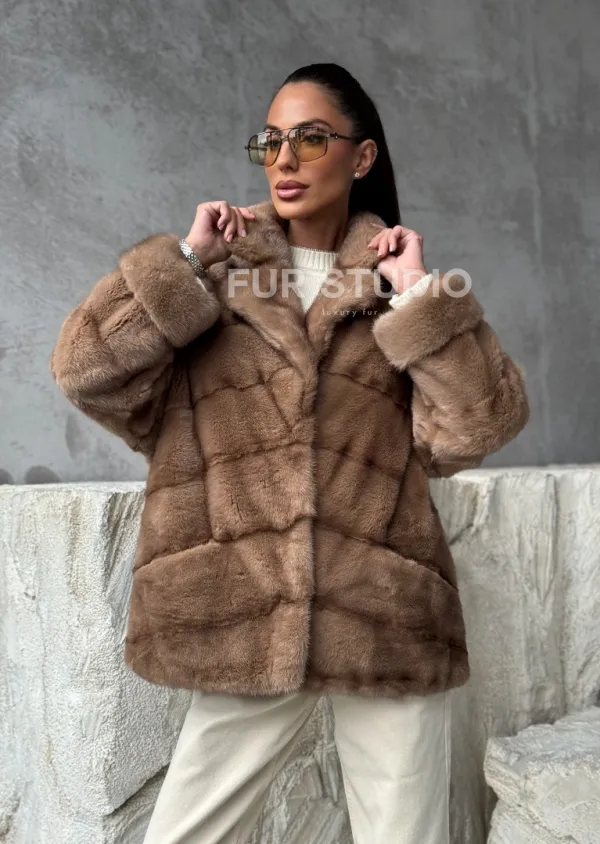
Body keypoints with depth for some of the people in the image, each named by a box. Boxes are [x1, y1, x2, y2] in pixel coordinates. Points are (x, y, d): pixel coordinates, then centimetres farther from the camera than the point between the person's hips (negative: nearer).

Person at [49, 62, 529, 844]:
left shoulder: (403, 291, 8)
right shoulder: (214, 281, 8)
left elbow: (482, 427, -4)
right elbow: (83, 369, -4)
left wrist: (419, 297, -6)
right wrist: (188, 257, -5)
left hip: (388, 623, 0)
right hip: (248, 622, 0)